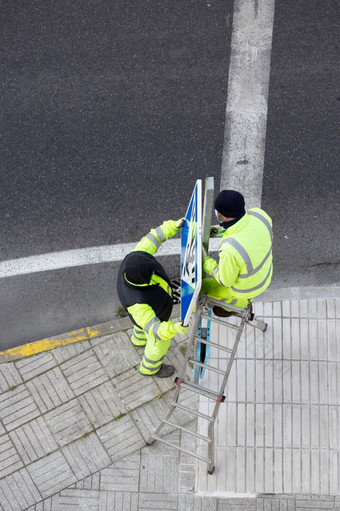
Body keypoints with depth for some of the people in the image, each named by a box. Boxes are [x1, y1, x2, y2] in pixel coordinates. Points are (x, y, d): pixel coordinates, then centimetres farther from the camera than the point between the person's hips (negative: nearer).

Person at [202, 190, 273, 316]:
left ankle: (238, 302, 37)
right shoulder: (259, 214, -26)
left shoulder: (230, 250, -44)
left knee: (201, 285, 16)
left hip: (245, 286, -6)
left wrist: (205, 260, -12)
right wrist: (225, 231, -3)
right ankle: (245, 300, 50)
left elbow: (225, 281, -24)